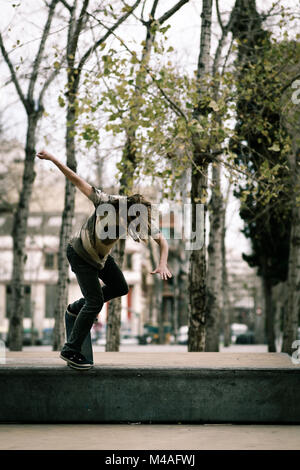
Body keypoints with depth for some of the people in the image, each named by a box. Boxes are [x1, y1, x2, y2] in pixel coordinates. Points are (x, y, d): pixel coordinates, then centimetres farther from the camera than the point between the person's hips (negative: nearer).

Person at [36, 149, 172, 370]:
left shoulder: (145, 217, -22)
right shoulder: (107, 202, -37)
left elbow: (162, 241, -13)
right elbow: (79, 182, -30)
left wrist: (162, 264, -32)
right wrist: (53, 159, -33)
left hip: (101, 255, 7)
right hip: (80, 254, -6)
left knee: (120, 288, 15)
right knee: (96, 301, -10)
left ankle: (77, 307, 35)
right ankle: (71, 350, 1)